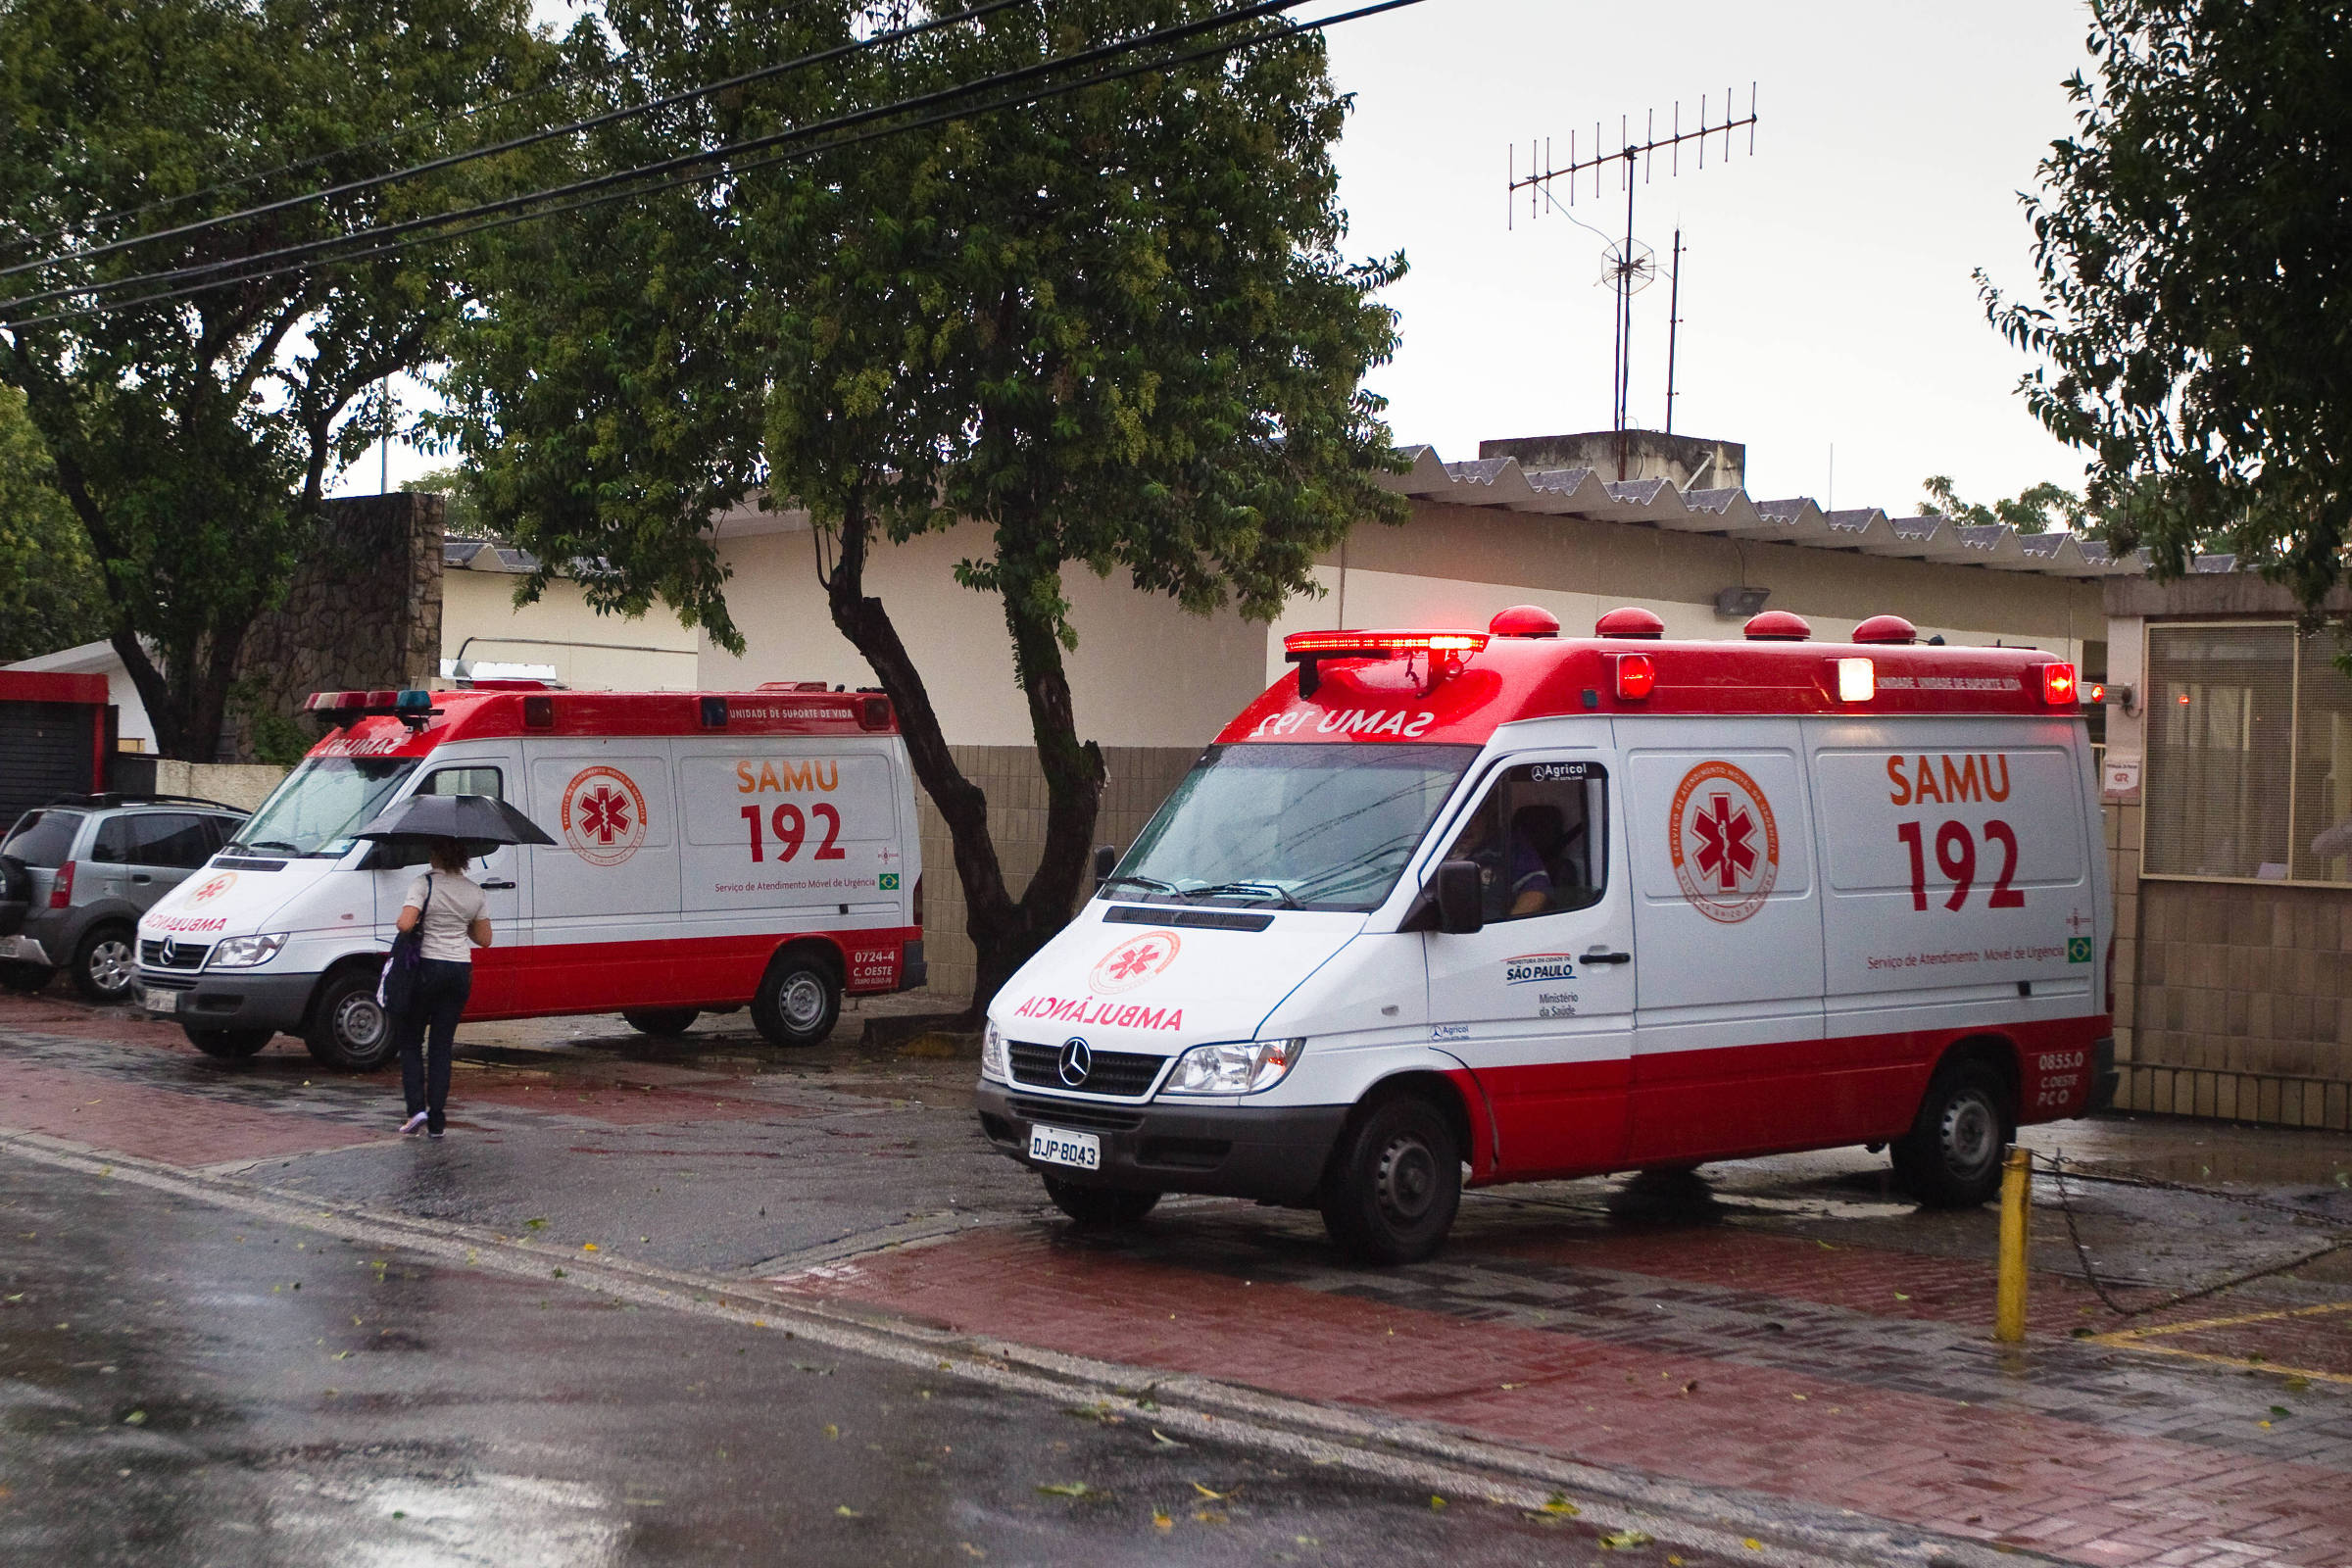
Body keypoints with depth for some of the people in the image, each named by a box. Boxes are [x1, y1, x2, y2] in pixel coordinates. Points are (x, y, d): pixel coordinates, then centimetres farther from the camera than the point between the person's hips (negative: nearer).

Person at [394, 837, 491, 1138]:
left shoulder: (424, 884, -10)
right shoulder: (474, 891, 5)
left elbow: (405, 924, -22)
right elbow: (484, 939, 11)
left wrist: (404, 921, -1)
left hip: (427, 968, -4)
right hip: (460, 970, 4)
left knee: (410, 1039, 12)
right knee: (442, 1045, 9)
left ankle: (416, 1108, -2)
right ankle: (437, 1122, 5)